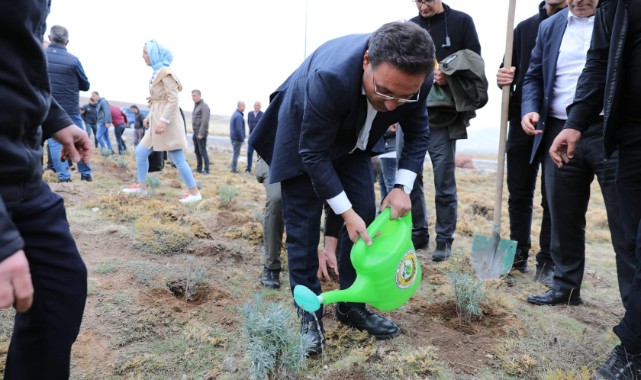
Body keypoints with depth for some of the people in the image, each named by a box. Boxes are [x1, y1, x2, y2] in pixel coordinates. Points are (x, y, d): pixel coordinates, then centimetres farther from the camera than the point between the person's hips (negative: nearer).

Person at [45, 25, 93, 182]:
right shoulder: (73, 60, -9)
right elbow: (85, 86, 1)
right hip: (71, 108, -1)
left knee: (55, 142, 5)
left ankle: (63, 176, 0)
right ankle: (86, 174, 15)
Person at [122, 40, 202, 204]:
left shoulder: (166, 73, -13)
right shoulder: (157, 73, 15)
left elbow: (173, 100, -20)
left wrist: (163, 120, -25)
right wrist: (150, 116, 19)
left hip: (167, 122, -10)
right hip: (157, 121, 10)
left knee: (178, 160, -6)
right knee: (141, 152, 13)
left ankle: (194, 192, 2)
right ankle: (141, 186, 24)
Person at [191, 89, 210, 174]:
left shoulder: (204, 106, -10)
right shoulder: (196, 106, 18)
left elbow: (205, 121, -18)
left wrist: (201, 133, -21)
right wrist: (194, 132, 13)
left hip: (201, 132, -8)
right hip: (195, 132, 9)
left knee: (203, 151, -8)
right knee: (197, 151, 10)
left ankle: (206, 170, -4)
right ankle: (199, 168, 16)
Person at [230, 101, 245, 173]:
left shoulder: (235, 114, 14)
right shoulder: (239, 116, -18)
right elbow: (239, 129, -22)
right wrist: (242, 139, -16)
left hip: (233, 137, 10)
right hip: (237, 138, -10)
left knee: (236, 153, 16)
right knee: (236, 153, -3)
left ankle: (234, 168, 21)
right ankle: (234, 169, 1)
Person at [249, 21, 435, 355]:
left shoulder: (412, 80, -25)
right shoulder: (331, 76, -40)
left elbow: (417, 135, -7)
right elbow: (313, 154, -30)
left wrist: (402, 187, -21)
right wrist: (346, 212, -29)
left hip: (349, 141, 5)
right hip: (302, 137, -4)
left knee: (364, 219, 0)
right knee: (303, 227, -6)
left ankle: (352, 306, 16)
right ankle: (309, 315, 9)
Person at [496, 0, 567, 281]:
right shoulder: (525, 27, 16)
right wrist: (504, 78, -6)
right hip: (522, 121, 4)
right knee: (519, 193, 7)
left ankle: (548, 263, 12)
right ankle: (518, 254, 20)